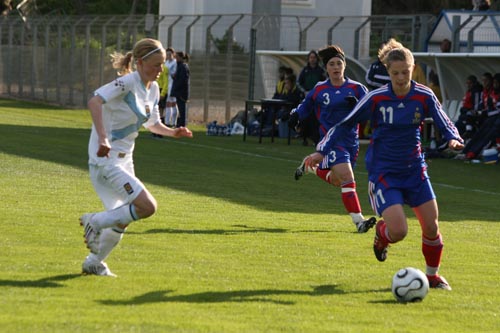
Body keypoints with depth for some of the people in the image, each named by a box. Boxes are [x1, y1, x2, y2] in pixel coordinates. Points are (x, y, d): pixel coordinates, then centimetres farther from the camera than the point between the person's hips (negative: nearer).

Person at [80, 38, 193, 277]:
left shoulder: (153, 88, 8)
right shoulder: (127, 83, -18)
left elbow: (152, 124, 21)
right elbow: (94, 101, -31)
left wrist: (172, 132, 1)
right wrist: (102, 138, -41)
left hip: (124, 159, 9)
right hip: (106, 159, -9)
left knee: (123, 218, 17)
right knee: (147, 207, -18)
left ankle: (94, 263, 32)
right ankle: (95, 222, -2)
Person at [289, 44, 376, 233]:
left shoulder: (356, 88, 1)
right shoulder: (319, 90, 2)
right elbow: (305, 106, 18)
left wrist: (357, 104, -28)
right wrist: (295, 115, 0)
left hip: (351, 141, 3)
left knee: (336, 181, 20)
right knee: (346, 177, -20)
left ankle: (310, 167, 50)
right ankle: (358, 221, -21)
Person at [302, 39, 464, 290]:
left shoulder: (424, 97, -7)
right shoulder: (376, 98, -12)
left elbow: (446, 125, -2)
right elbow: (344, 123, -4)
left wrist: (454, 139, -25)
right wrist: (321, 151, -11)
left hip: (414, 168, 3)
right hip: (383, 172, -3)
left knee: (432, 228, 0)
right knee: (398, 231, -18)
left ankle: (432, 276, 25)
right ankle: (381, 234, 21)